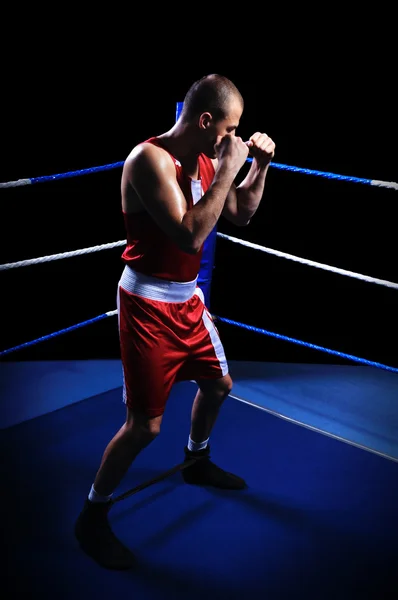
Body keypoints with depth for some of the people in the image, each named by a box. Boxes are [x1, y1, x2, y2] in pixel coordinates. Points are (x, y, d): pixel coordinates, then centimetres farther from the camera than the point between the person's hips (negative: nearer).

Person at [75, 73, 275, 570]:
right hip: (148, 304, -8)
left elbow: (240, 214, 16)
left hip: (188, 297, 9)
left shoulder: (206, 160, 2)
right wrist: (229, 168, -26)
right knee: (144, 425, -6)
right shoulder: (150, 159, -23)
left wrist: (259, 165, 1)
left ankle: (196, 462, 51)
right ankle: (92, 516, 14)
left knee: (218, 383, 23)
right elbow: (191, 236, -32)